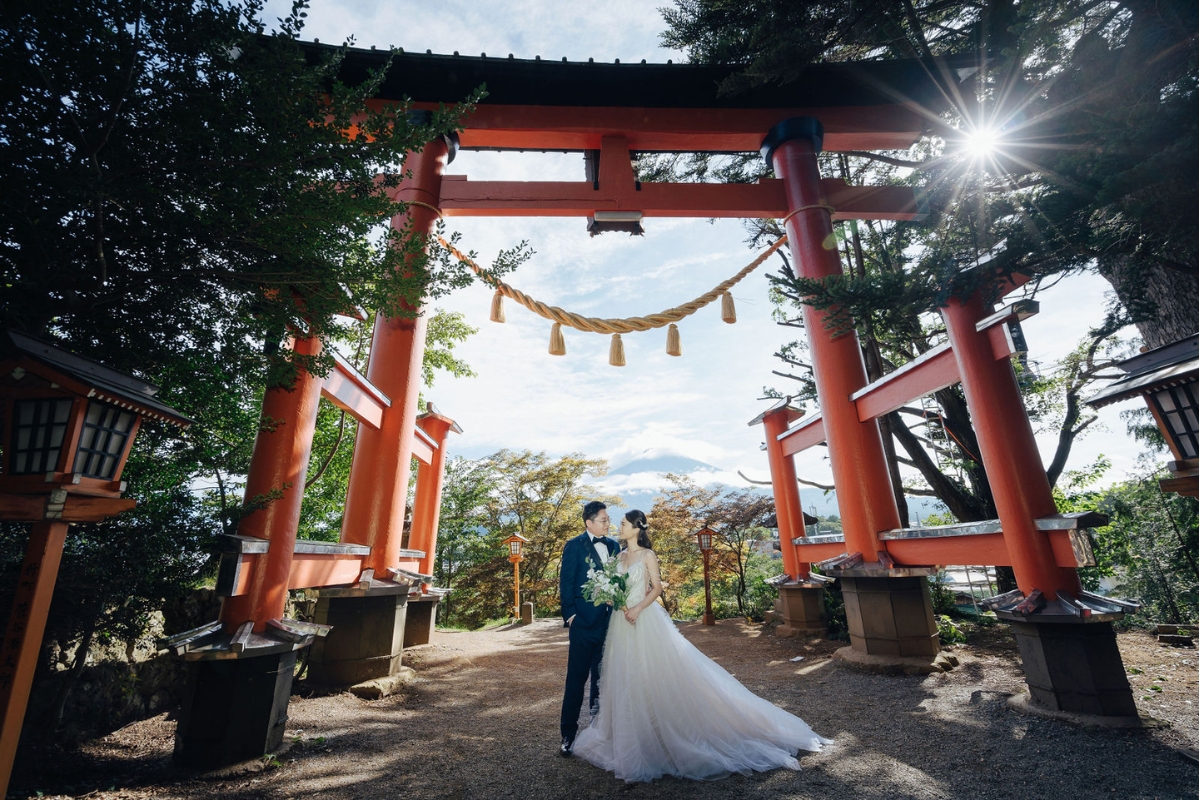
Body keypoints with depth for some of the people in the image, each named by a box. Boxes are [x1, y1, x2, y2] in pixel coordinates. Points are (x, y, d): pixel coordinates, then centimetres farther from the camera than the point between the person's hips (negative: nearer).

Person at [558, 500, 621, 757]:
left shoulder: (614, 545, 8)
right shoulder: (574, 546, -7)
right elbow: (565, 583, -8)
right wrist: (570, 615, -12)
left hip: (610, 620, 5)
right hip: (584, 621, -5)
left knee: (603, 677, 16)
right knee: (577, 678, 3)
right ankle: (568, 733, 16)